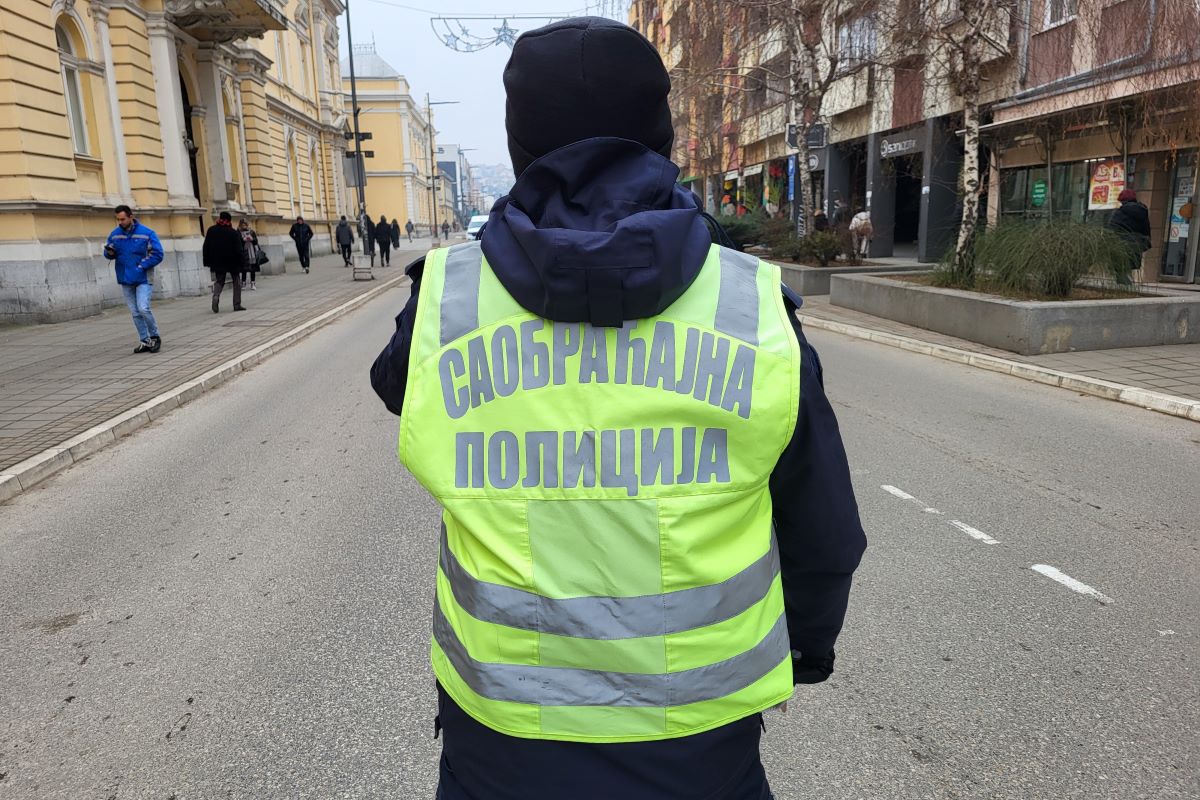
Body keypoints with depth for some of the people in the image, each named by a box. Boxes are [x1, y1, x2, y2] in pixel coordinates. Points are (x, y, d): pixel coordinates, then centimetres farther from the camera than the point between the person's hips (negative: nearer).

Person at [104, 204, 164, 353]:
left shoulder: (146, 233, -8)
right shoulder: (115, 234, 5)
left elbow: (157, 255, -8)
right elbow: (109, 255, 15)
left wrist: (141, 266, -14)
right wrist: (110, 253, -9)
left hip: (143, 279, -5)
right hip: (125, 280, 5)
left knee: (143, 308, -17)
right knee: (135, 313, 7)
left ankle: (155, 336, 2)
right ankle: (145, 341, 15)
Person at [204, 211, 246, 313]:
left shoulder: (211, 230, 1)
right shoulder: (233, 233, -11)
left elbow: (206, 248, 3)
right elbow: (238, 250, -12)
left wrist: (207, 262, 8)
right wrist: (241, 263, -5)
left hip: (218, 263, 3)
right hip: (232, 262, -3)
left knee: (219, 281, 14)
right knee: (236, 282, 10)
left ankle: (216, 296, -16)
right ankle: (237, 305, 6)